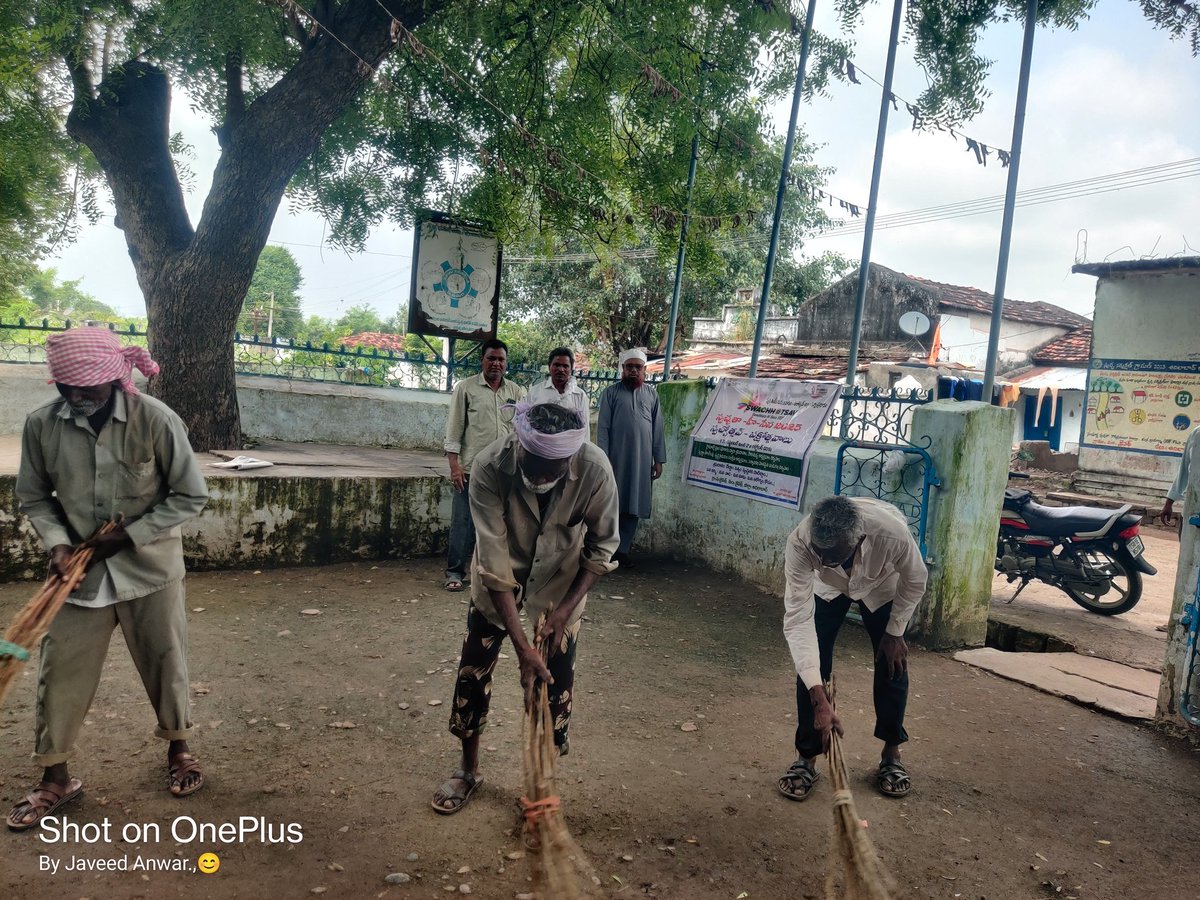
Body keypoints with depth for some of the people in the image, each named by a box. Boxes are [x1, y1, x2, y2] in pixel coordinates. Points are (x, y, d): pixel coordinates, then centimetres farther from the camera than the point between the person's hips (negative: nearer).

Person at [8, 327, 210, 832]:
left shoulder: (155, 419, -19)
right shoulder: (41, 424, -11)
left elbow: (191, 496, -11)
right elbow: (33, 496, 4)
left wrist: (126, 536, -16)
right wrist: (57, 542, -13)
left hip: (150, 567, -2)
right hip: (80, 570, 2)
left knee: (165, 662, 12)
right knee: (62, 673, 6)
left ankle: (177, 750, 37)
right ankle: (56, 778, 26)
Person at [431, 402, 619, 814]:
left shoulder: (594, 469, -31)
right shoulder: (490, 466, -34)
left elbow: (602, 546, -14)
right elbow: (493, 560, -31)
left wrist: (564, 609, -19)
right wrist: (521, 644, -31)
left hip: (561, 582, 0)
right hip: (499, 580, 0)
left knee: (555, 683, 2)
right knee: (473, 672, 8)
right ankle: (468, 769, 31)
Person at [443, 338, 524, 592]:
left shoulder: (515, 392, 10)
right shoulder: (466, 388, 0)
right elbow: (454, 428, -2)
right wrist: (454, 465, -9)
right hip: (471, 469, -3)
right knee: (463, 523, 1)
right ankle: (454, 572, 11)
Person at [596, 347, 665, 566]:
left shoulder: (652, 394, 9)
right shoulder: (611, 392, 1)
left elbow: (657, 428, 9)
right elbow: (603, 427, -3)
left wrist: (659, 459, 6)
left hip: (642, 460, 3)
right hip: (616, 458, -2)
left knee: (634, 506, 3)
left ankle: (622, 550, 10)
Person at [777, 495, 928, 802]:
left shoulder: (893, 531, -44)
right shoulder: (798, 544, -43)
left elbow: (915, 581, -20)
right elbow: (798, 621, -41)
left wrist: (895, 632, -12)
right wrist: (820, 701, -45)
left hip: (881, 585, 0)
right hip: (827, 588, 0)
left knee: (892, 664, -2)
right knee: (811, 663, -11)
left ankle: (891, 755, 20)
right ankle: (806, 758, 5)